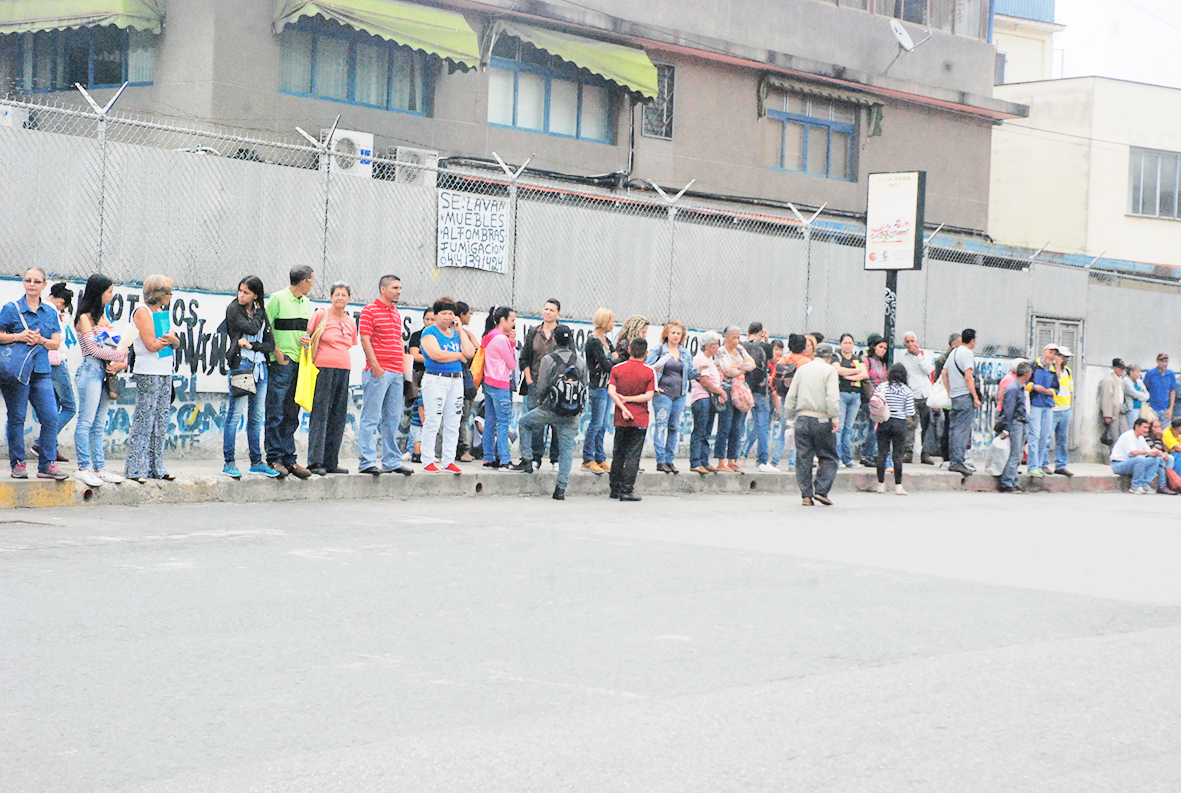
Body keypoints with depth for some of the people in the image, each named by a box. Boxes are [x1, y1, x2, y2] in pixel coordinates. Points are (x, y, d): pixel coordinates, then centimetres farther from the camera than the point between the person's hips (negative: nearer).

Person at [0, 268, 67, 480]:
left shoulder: (50, 312, 14)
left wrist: (41, 340, -9)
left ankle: (47, 464, 2)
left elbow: (56, 343, 11)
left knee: (50, 416, -5)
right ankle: (17, 463, 8)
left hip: (42, 371, 3)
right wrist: (18, 337, -14)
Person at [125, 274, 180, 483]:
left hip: (165, 372, 8)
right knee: (144, 421, -8)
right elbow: (151, 344, -16)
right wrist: (168, 339, 0)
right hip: (148, 373, -8)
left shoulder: (161, 312, 18)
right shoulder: (142, 312, -7)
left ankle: (156, 467, 13)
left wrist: (171, 338, -10)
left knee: (161, 423, 8)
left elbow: (176, 343, 13)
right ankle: (135, 469, -6)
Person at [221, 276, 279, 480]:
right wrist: (259, 314, 1)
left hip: (260, 366, 5)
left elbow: (270, 344, 7)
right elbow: (252, 329, -15)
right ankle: (229, 463, -7)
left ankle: (256, 462, 14)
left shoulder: (261, 313, 14)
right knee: (235, 413, -9)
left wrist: (251, 345, -9)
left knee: (257, 416, 8)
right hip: (240, 364, -5)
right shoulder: (233, 309, 0)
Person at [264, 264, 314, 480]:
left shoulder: (306, 303, 16)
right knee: (276, 413, -5)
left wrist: (308, 340, 4)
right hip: (281, 363, -7)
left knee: (292, 414, 8)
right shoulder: (278, 299, -6)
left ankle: (289, 459, 11)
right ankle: (274, 459, -1)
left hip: (300, 363, 7)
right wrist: (277, 352, -12)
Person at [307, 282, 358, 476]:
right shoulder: (321, 315, 0)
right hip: (324, 369, -6)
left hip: (344, 371, 6)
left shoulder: (351, 323, 15)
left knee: (338, 417, 6)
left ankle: (331, 462, 11)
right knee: (320, 414, -9)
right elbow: (306, 337, 2)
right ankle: (315, 461, -10)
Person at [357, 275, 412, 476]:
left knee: (392, 420, 10)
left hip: (396, 373, 8)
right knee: (371, 418, -6)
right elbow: (365, 340, -10)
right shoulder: (370, 310, -4)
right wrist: (375, 366, -16)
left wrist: (403, 369, 16)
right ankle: (367, 462, -6)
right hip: (378, 372, -8)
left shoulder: (396, 313, 19)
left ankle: (392, 461, 15)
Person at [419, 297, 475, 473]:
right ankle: (428, 461, -1)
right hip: (435, 380, -6)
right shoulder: (429, 332, -3)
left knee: (452, 424, 6)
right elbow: (436, 354, -18)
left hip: (456, 380, 6)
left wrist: (460, 330, 3)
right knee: (432, 422, -7)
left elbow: (470, 353, 2)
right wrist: (459, 355, -4)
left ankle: (448, 461, 12)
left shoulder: (455, 334, 16)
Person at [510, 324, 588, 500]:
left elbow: (541, 388, -6)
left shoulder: (548, 360, -7)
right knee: (566, 449, 6)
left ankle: (527, 461, 16)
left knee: (524, 423, 21)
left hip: (550, 410, -3)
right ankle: (561, 488, 1)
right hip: (572, 415, 3)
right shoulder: (580, 361, 5)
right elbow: (584, 387, 9)